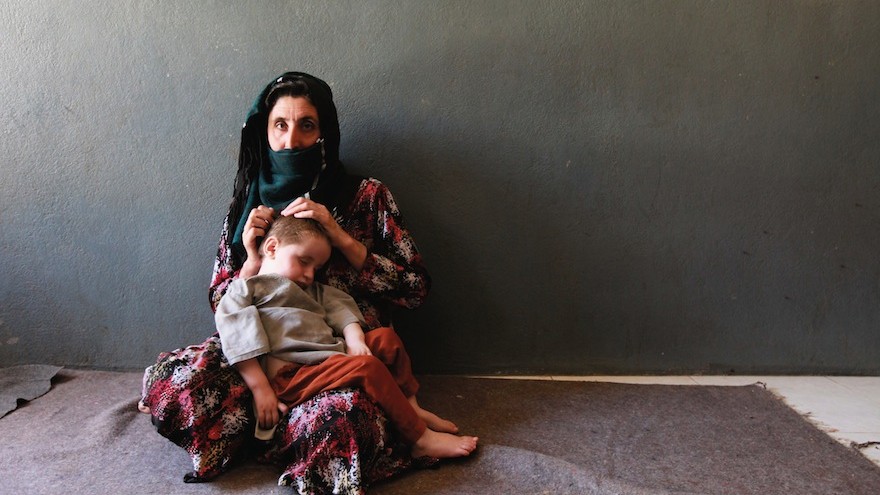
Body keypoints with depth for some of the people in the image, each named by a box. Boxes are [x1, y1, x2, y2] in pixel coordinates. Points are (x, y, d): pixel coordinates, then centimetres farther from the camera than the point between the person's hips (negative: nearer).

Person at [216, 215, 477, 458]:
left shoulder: (312, 290, 29)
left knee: (386, 338, 4)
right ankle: (421, 440, -18)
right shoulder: (245, 288, 4)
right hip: (289, 377, -9)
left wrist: (355, 339, -10)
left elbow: (339, 307, 12)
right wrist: (260, 389, -19)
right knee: (368, 366, -25)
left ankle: (411, 408, 11)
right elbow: (236, 336, -9)